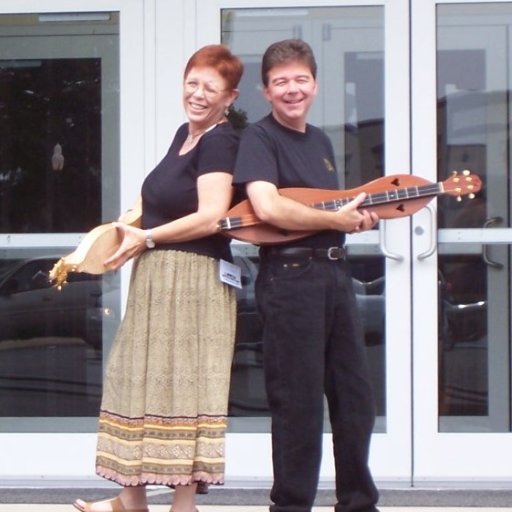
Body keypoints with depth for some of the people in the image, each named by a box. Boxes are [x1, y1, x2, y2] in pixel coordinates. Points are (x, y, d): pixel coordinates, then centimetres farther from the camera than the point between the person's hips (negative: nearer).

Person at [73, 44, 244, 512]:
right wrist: (127, 228, 8)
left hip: (194, 279, -10)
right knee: (144, 381, 13)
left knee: (183, 383, -5)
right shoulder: (184, 134, 14)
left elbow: (210, 218, -23)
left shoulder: (219, 141, -13)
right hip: (157, 278, 10)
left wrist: (145, 239, -14)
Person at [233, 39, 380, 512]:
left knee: (356, 397, 12)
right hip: (289, 274, -8)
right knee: (299, 402, -3)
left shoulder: (321, 141, 18)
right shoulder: (260, 137, -6)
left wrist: (357, 217, 6)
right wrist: (336, 219, -19)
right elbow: (267, 207, -22)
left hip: (335, 271, 8)